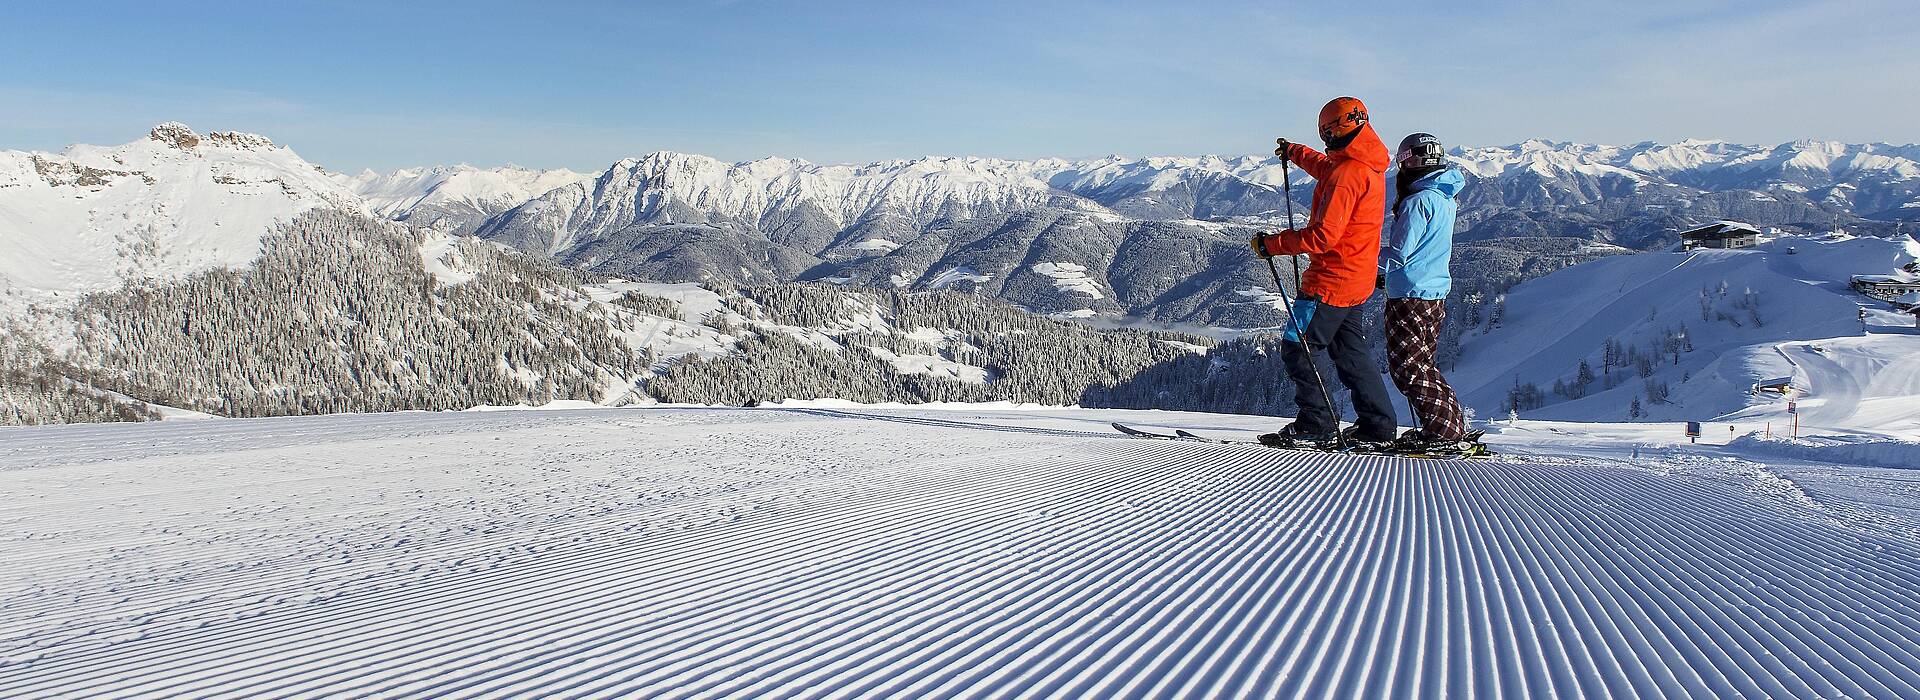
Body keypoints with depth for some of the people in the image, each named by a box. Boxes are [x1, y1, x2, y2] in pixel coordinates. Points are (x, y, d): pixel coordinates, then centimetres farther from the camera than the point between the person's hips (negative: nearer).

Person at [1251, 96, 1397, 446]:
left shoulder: (1346, 174, -20)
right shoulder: (1370, 166, 11)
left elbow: (1322, 236, -25)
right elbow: (1326, 168, 35)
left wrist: (1272, 244, -17)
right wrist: (1295, 152, 49)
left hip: (1331, 279, -10)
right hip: (1357, 281, 10)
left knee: (1296, 348, -2)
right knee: (1349, 352, 16)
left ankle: (1316, 423, -1)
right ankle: (1378, 424, 18)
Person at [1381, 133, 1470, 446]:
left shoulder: (1417, 202, -17)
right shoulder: (1445, 200, 12)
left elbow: (1398, 255, -18)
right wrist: (1384, 275, 22)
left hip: (1410, 297, -9)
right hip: (1435, 294, 9)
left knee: (1408, 367, -4)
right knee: (1421, 364, 16)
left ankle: (1447, 429, -5)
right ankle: (1446, 426, 18)